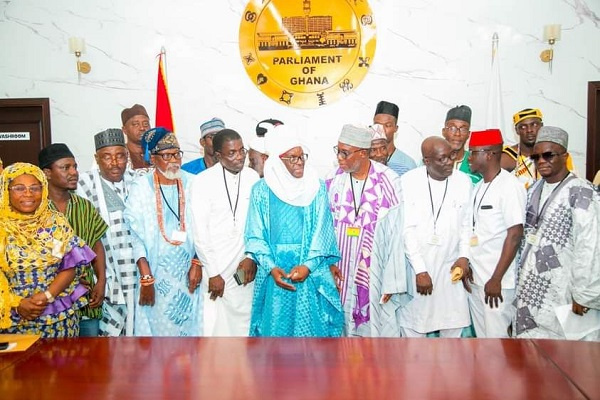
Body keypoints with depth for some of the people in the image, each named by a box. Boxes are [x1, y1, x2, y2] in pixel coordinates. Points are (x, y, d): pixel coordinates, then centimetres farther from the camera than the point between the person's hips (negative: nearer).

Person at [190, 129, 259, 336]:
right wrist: (213, 273, -9)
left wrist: (252, 256, -1)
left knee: (244, 322, 9)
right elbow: (199, 232, -9)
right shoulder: (203, 182, -9)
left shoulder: (252, 177, 2)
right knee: (215, 325, -1)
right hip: (216, 269, -3)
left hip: (244, 267, 3)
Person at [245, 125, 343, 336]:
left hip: (312, 272, 0)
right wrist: (271, 268, -13)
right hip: (275, 272, 0)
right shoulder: (261, 190, 0)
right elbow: (255, 236, 0)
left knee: (312, 324, 4)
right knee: (276, 326, 6)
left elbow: (322, 232, -1)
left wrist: (308, 265, -14)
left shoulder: (317, 188, 2)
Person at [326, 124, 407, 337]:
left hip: (376, 271, -2)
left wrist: (391, 281, -10)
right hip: (342, 272, 3)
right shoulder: (333, 181, -2)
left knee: (379, 328, 6)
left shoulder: (388, 182, -10)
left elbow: (396, 234, -9)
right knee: (346, 327, 11)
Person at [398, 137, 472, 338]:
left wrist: (464, 256, -3)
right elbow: (407, 229, -11)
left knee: (453, 327, 11)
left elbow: (467, 223, 9)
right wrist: (420, 270, -13)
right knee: (413, 325, 7)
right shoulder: (409, 181, -12)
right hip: (417, 266, -3)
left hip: (451, 267, 3)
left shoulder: (463, 181, -2)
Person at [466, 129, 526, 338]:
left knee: (497, 337, 0)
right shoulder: (478, 187, 12)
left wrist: (496, 279, -17)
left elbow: (515, 235, -16)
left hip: (497, 281, -8)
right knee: (481, 337, 16)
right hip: (475, 279, 8)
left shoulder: (510, 186, -12)